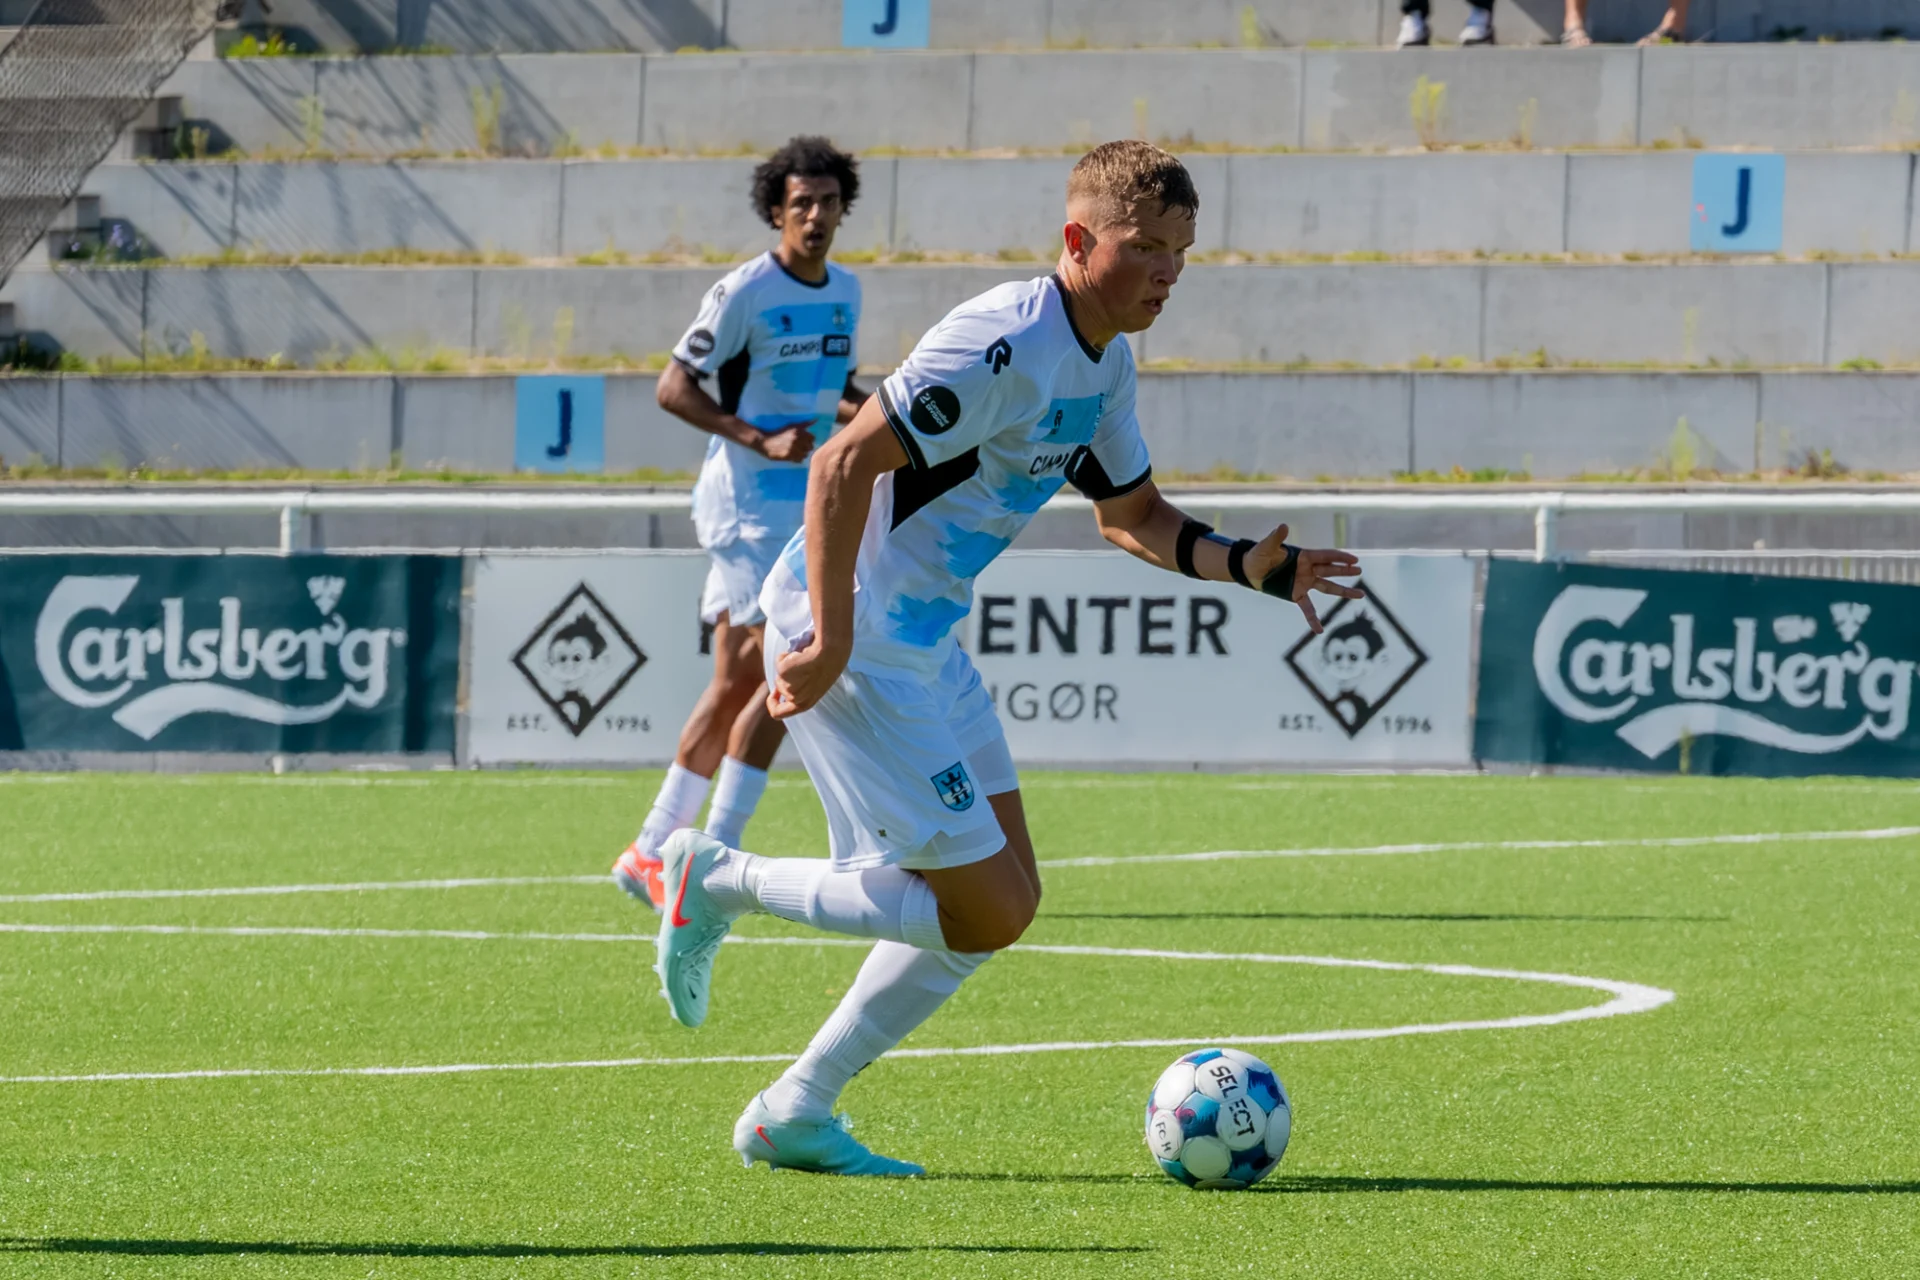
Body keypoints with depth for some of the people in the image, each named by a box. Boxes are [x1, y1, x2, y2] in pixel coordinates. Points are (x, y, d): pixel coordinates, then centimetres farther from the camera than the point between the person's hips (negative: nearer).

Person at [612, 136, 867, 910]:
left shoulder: (845, 292, 12)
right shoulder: (745, 292, -11)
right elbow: (673, 389, -11)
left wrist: (865, 408, 3)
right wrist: (760, 439, -22)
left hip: (800, 508, 8)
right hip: (747, 503, -8)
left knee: (736, 684, 9)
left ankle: (651, 852, 16)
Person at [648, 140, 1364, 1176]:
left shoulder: (1105, 365, 10)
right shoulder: (1005, 347, -22)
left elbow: (1134, 517, 24)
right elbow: (844, 465, -26)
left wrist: (1247, 567, 6)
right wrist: (832, 643, -26)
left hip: (924, 647, 10)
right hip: (854, 648, -10)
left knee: (1002, 896, 11)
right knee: (987, 912, -8)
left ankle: (795, 1114, 17)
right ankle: (720, 880, 3)